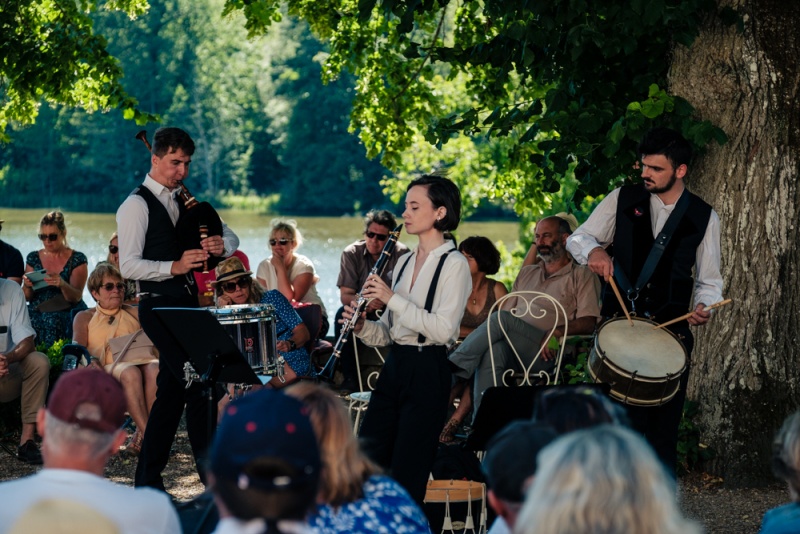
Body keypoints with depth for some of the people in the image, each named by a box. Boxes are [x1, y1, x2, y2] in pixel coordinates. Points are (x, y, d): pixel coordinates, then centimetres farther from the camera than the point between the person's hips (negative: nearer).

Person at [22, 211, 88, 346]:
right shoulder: (33, 258, 13)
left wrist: (62, 285, -26)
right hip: (36, 317, 2)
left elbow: (76, 297, -6)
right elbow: (27, 297, 12)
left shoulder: (77, 259, 3)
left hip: (66, 316, -2)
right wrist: (27, 286, -11)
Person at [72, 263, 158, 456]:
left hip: (140, 360, 2)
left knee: (154, 368, -36)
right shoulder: (85, 317, 21)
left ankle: (140, 439, -40)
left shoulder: (134, 313, 27)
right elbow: (77, 346, 3)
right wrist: (90, 359, -20)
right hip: (109, 367, -2)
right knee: (130, 372, -38)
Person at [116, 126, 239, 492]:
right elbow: (128, 266, -15)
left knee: (172, 390, 10)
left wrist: (221, 245, -5)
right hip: (160, 306, -8)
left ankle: (148, 478, 16)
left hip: (185, 304, 8)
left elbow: (231, 237, 19)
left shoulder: (183, 204, 18)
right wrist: (175, 266, -27)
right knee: (198, 383, -15)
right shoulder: (137, 205, -7)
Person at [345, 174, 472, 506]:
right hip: (394, 366, 8)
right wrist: (362, 327, -3)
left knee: (406, 476, -4)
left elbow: (443, 329, -20)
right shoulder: (404, 262, 15)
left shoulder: (453, 264, -8)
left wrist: (393, 298, -19)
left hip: (428, 372, -7)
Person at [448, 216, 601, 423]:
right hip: (511, 347, 4)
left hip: (548, 353, -4)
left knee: (502, 319, -30)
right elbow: (507, 309, 23)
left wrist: (558, 332, -21)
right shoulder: (526, 273, 29)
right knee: (492, 351, -34)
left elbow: (588, 322, -1)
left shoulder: (581, 275, 10)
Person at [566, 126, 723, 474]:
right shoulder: (623, 200, 4)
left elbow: (709, 280, 9)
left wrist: (704, 307, -12)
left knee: (663, 424, 1)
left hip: (671, 328, 0)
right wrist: (593, 250, -14)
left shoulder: (704, 218, 4)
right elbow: (576, 239, 9)